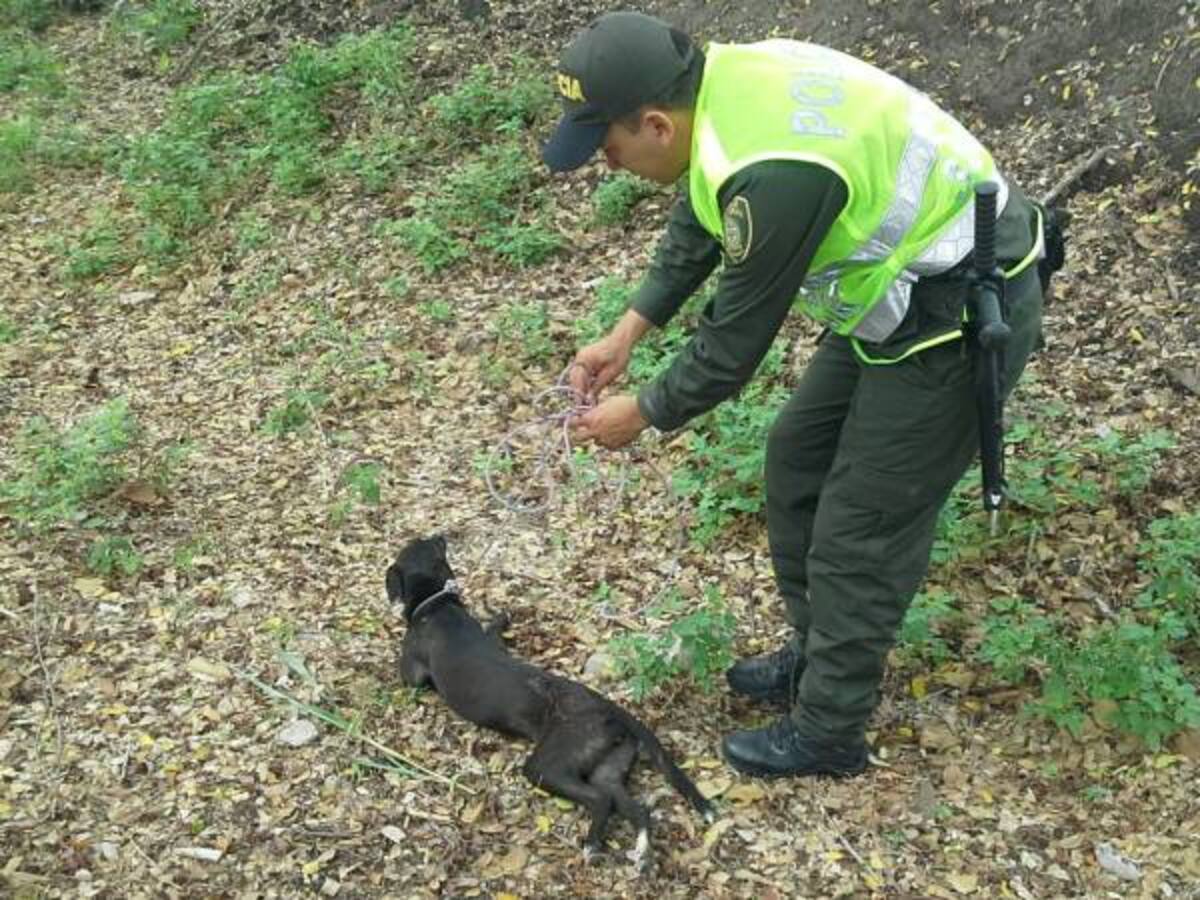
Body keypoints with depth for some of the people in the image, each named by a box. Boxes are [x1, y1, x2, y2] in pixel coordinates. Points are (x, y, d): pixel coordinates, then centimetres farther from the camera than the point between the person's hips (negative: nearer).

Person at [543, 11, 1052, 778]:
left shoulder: (770, 175, -33)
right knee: (798, 462, 17)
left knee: (861, 532, 1)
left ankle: (829, 734, 21)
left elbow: (736, 339, -20)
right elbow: (697, 227, 13)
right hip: (905, 290, 10)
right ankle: (818, 657, 36)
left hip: (961, 317, -9)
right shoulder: (721, 82, -4)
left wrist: (642, 414, -4)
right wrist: (626, 334, 10)